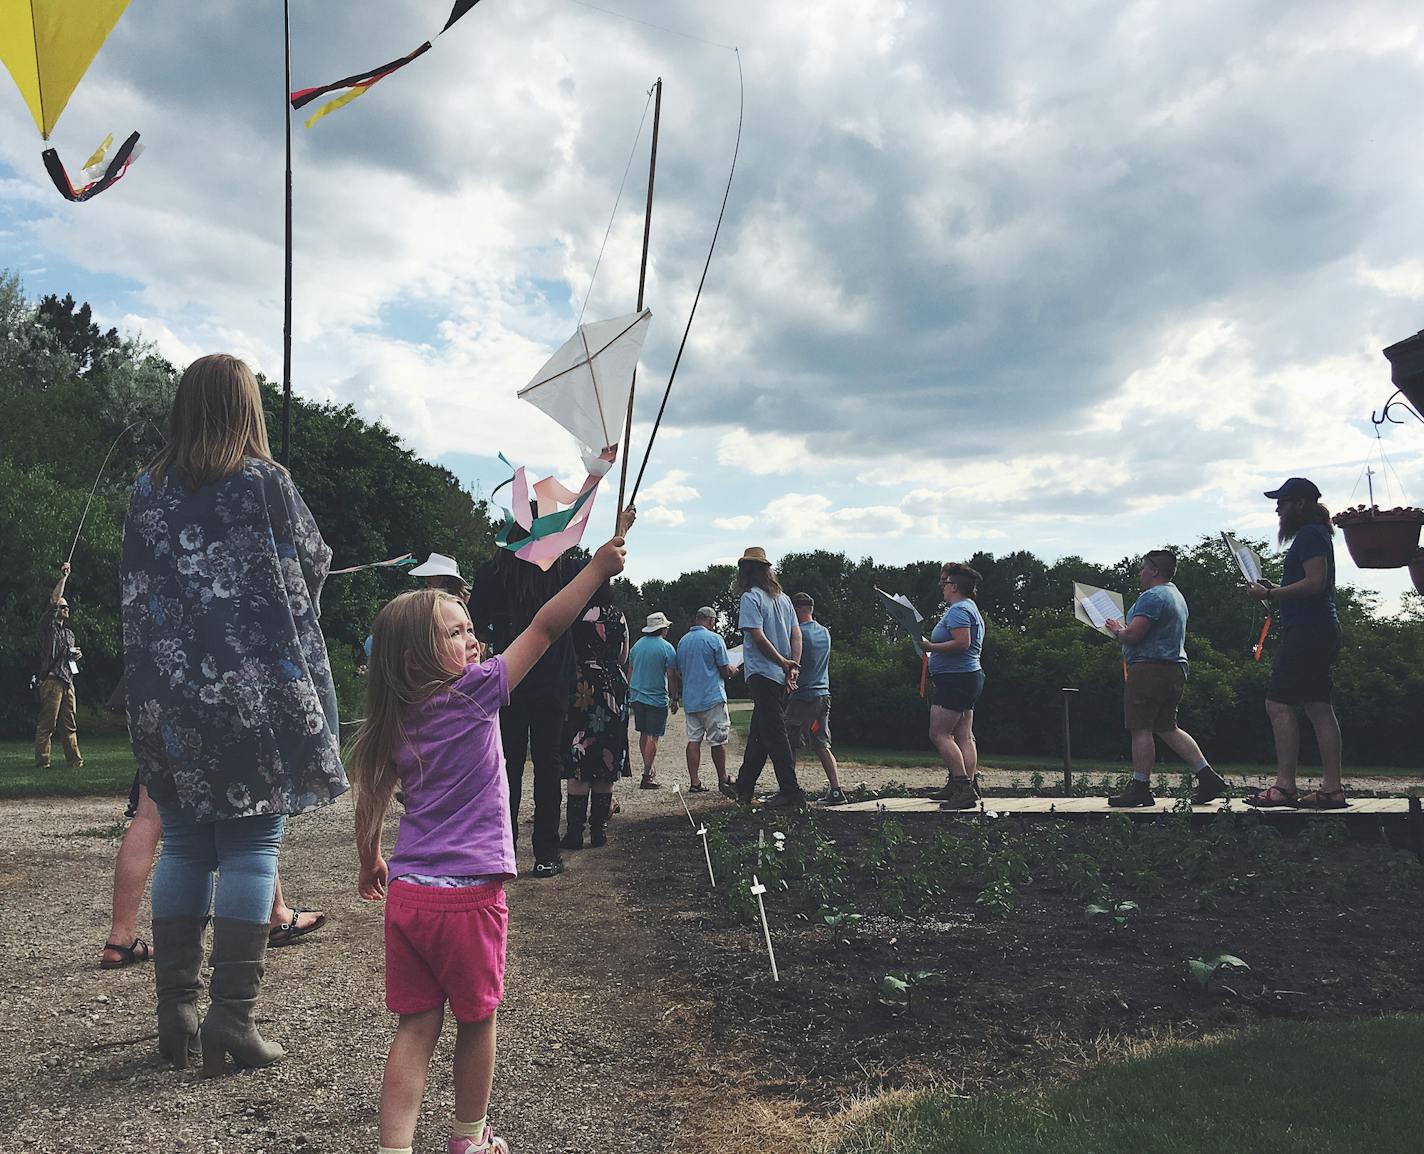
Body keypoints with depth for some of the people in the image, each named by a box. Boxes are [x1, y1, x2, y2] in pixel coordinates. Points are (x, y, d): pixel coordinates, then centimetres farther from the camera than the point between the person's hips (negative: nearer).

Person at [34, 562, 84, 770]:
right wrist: (63, 578, -11)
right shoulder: (48, 626, 3)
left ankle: (74, 759, 6)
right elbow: (53, 601, -9)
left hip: (67, 680, 7)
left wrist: (76, 655, 11)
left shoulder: (69, 632, 24)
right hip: (51, 680, -7)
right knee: (47, 723, -8)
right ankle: (42, 761, -7)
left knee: (69, 723, 6)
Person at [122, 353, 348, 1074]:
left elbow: (135, 590, 13)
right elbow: (313, 564, 4)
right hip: (256, 689, -4)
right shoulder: (265, 481, -6)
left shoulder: (148, 489, 7)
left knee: (182, 844, 13)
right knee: (251, 846, 1)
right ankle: (232, 1019, 3)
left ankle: (175, 1013, 18)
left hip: (166, 698, 4)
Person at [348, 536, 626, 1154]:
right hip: (468, 894, -5)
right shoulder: (474, 692, -12)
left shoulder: (397, 721, 5)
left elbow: (371, 799, 14)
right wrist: (599, 567, -11)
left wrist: (370, 863, 30)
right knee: (476, 1020, 16)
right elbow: (544, 629, -14)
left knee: (415, 1026, 12)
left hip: (406, 893, 5)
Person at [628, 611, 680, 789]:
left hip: (637, 696, 6)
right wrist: (674, 698, -1)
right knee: (653, 737, -3)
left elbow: (630, 672, 15)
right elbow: (671, 676, -10)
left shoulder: (637, 645, 8)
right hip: (657, 699, -6)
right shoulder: (666, 648, -10)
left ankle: (649, 769, 26)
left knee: (643, 734, 17)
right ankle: (647, 777, -4)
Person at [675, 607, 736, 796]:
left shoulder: (683, 641, 11)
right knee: (718, 740, 1)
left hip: (689, 699, 6)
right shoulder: (714, 638, -8)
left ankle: (694, 782, 4)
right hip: (712, 698, -6)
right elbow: (726, 671, -8)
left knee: (693, 739, 5)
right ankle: (723, 780, 6)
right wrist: (734, 670, 13)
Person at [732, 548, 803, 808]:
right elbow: (796, 633, 9)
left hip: (762, 675, -8)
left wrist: (783, 662, -11)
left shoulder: (750, 597, -9)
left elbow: (758, 636, -17)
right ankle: (744, 789, 22)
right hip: (781, 678, 8)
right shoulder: (783, 598, 15)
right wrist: (792, 665, 0)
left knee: (774, 733, -5)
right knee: (758, 732, 14)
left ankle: (791, 791, -6)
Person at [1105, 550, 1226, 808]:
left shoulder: (1152, 597, -13)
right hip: (1175, 668, 11)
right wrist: (1123, 629, 22)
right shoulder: (1176, 595, 22)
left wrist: (1116, 629, -1)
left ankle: (1140, 788, -3)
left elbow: (1133, 635, -21)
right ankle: (1208, 777, 11)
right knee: (1167, 728, 15)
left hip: (1150, 669, -11)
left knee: (1141, 729, -5)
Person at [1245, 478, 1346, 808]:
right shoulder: (1315, 534, 22)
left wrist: (1271, 594, -14)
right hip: (1321, 631, 11)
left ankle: (1284, 786, -12)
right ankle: (1332, 788, 7)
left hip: (1306, 630, -11)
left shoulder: (1309, 534, -9)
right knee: (1319, 708, 7)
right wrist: (1273, 590, 14)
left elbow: (1315, 582, -20)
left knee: (1278, 704, -11)